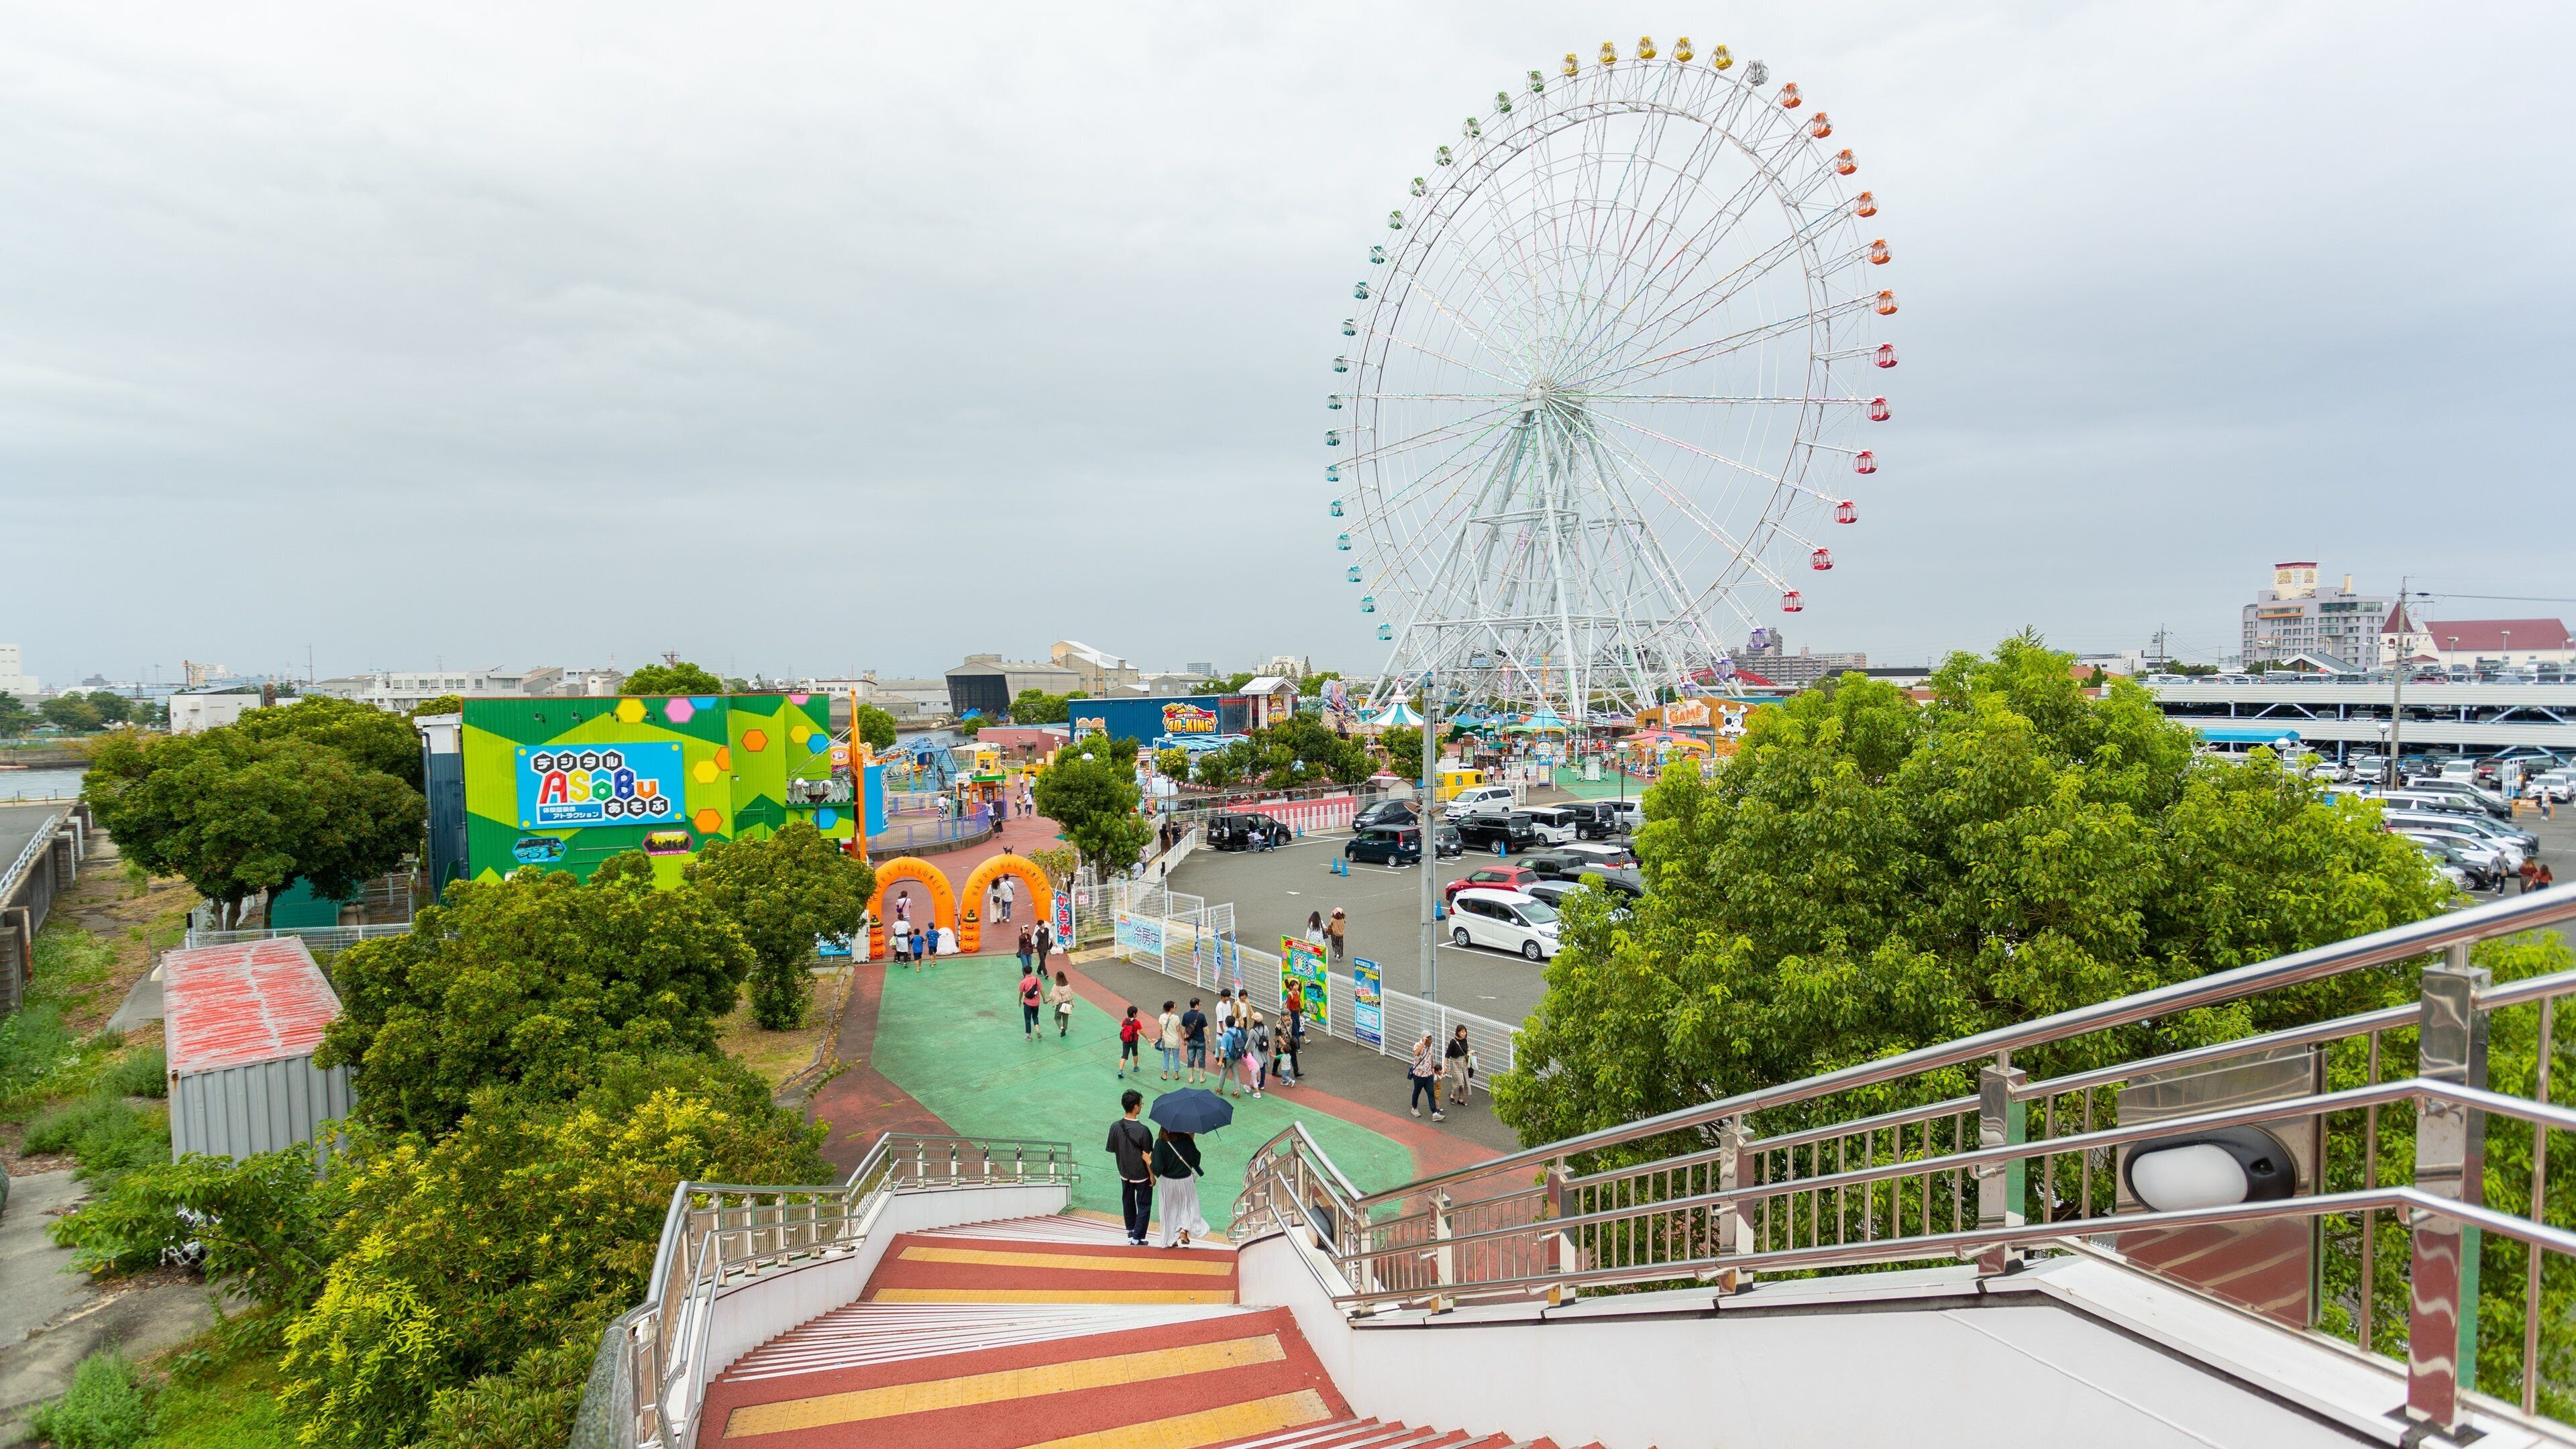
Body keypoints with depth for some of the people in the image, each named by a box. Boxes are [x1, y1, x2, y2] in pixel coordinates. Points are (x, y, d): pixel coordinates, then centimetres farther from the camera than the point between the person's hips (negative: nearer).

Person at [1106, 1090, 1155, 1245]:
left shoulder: (1115, 1127, -16)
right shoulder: (1143, 1131, -29)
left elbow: (1113, 1151, -2)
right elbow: (1147, 1157, -21)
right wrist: (1152, 1175, -6)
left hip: (1124, 1173, 5)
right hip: (1141, 1175, -5)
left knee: (1128, 1202, 25)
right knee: (1144, 1206, 14)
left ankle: (1130, 1231, 41)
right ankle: (1137, 1239, 15)